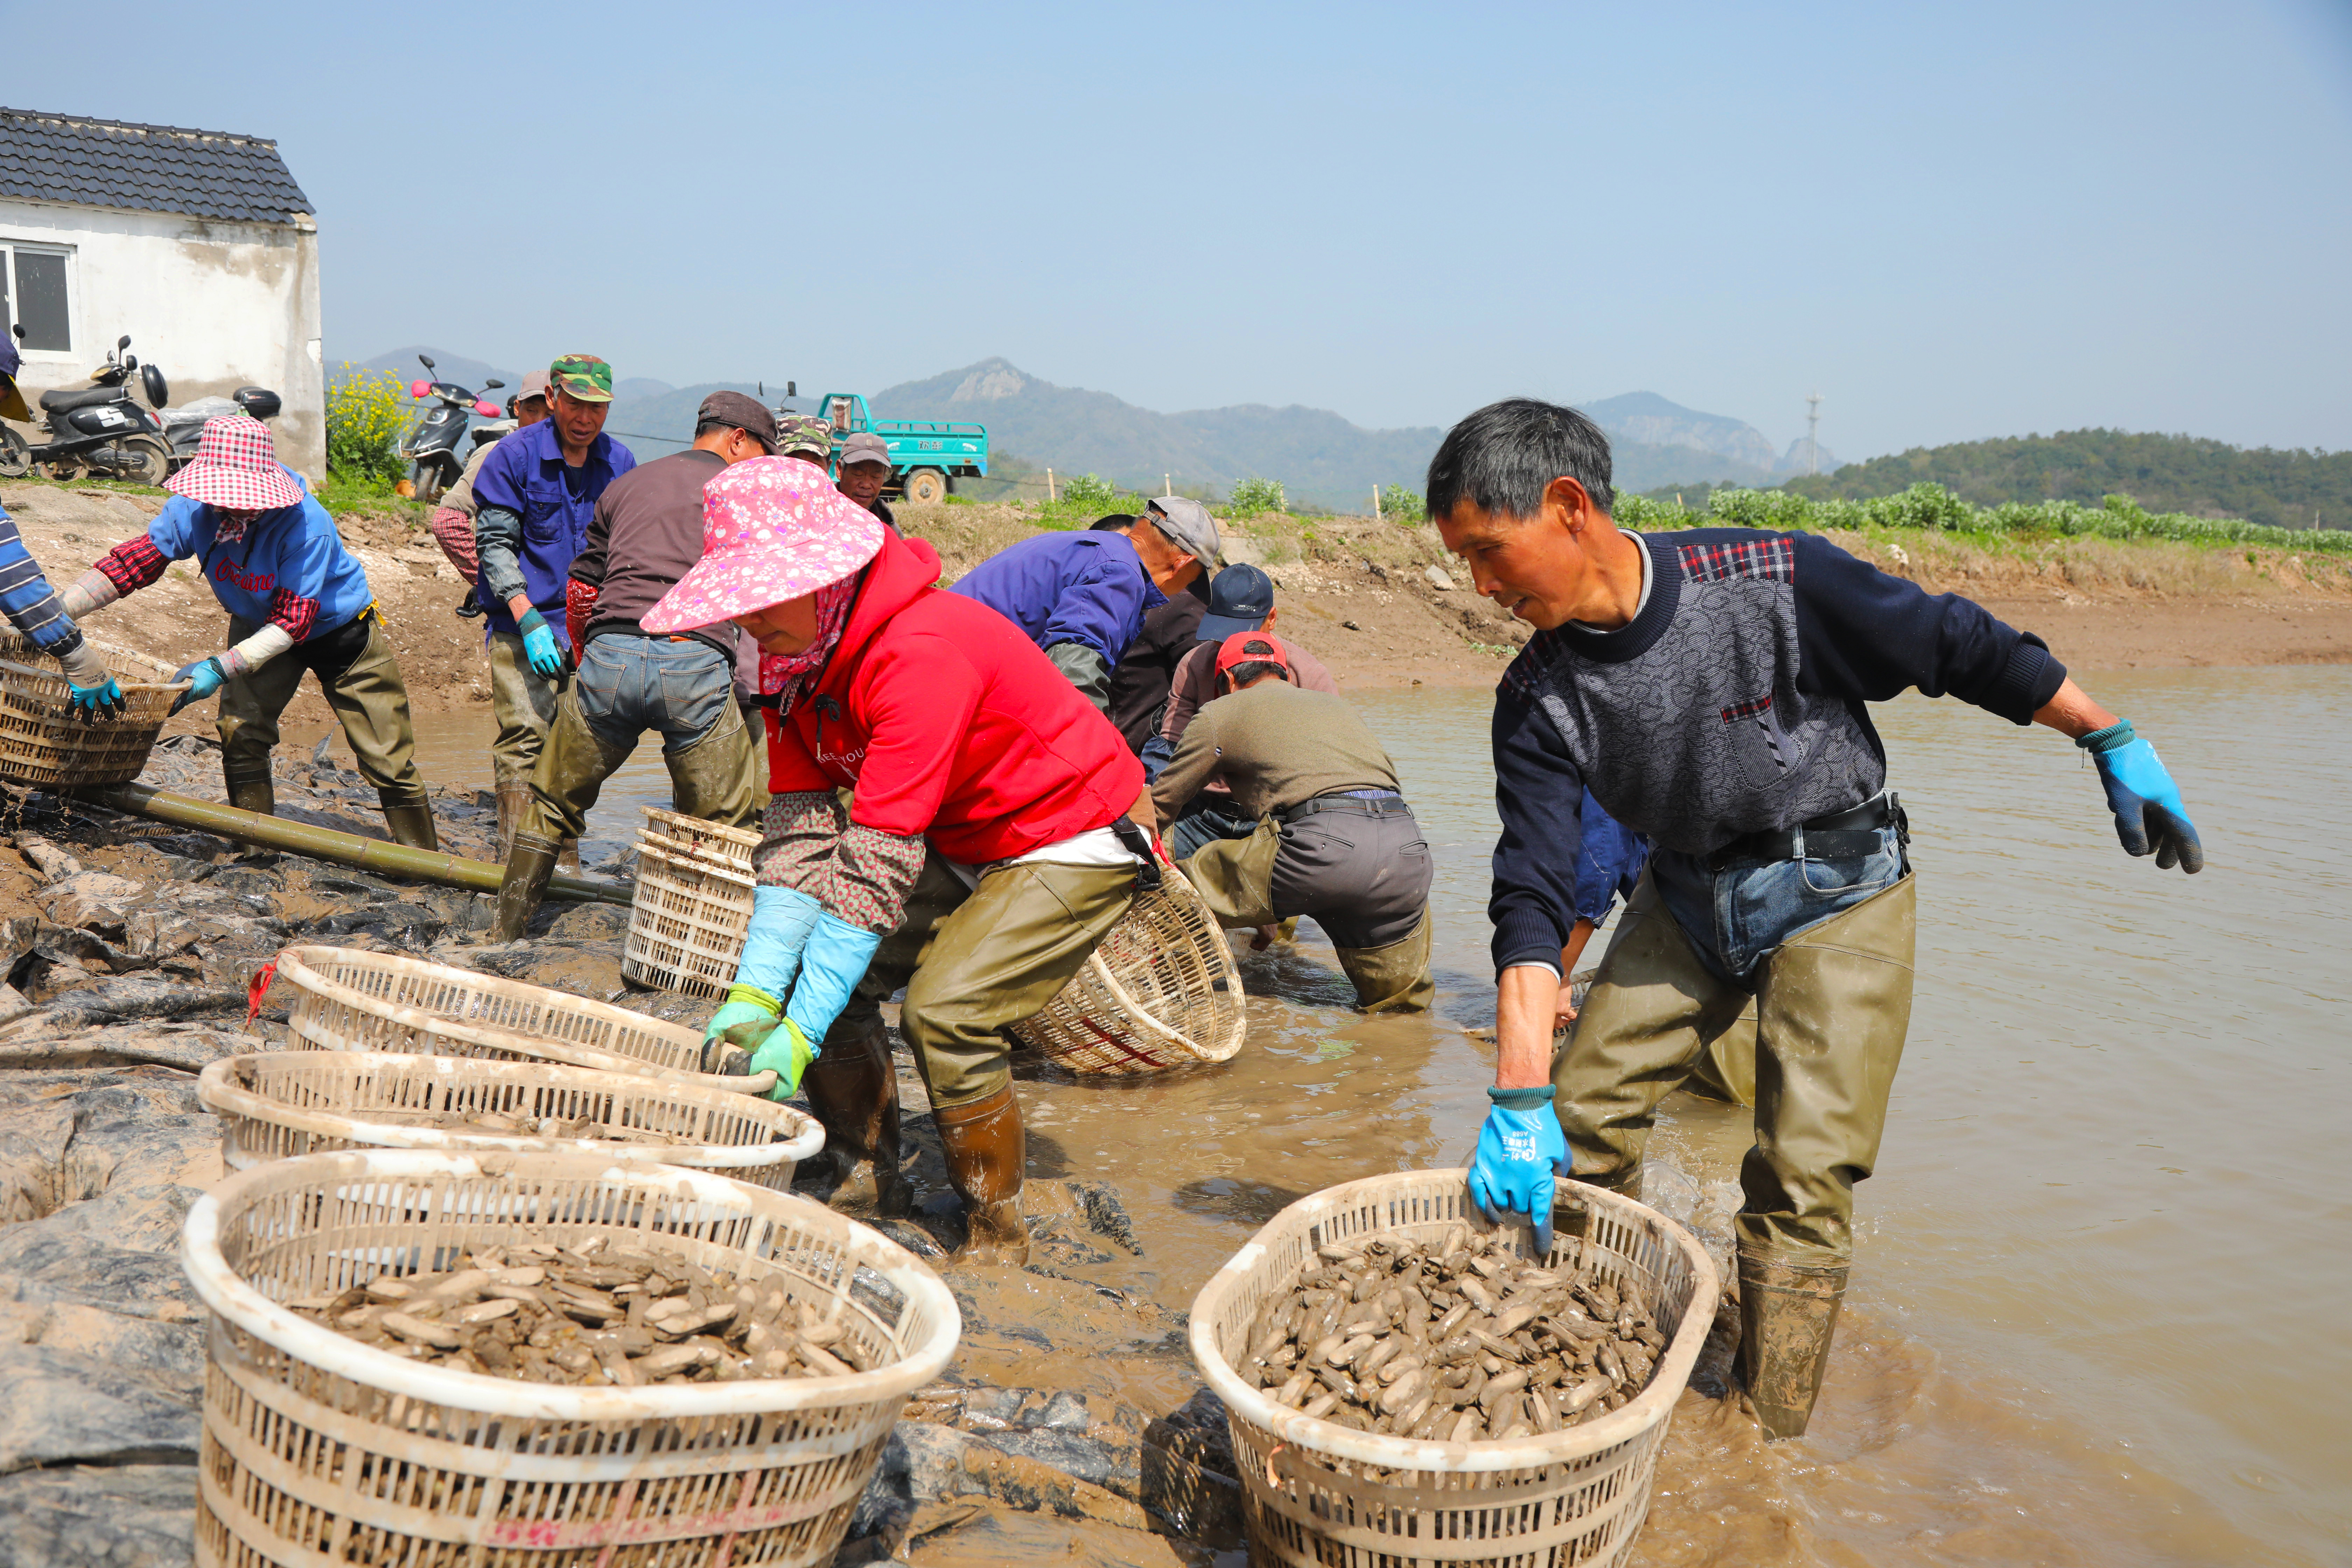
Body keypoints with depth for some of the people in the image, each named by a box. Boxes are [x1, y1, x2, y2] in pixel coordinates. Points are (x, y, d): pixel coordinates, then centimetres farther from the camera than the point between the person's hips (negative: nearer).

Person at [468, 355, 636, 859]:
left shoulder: (620, 463, 7)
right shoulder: (514, 455, -4)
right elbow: (495, 543, -6)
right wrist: (528, 620, -15)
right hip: (521, 624, -4)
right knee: (525, 736, -10)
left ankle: (566, 863, 15)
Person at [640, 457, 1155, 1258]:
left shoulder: (922, 653, -32)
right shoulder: (796, 657, -5)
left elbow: (879, 859, -34)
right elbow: (798, 835, -9)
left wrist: (800, 1033, -33)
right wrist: (754, 995, -19)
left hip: (1076, 845, -8)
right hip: (960, 845, 8)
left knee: (942, 1008, -23)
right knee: (822, 974, -4)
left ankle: (998, 1235, -2)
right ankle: (872, 1188, 15)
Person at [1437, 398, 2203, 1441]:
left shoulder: (1771, 581, -26)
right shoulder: (1540, 698, -15)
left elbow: (1961, 648, -12)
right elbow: (1533, 895, -20)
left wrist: (2117, 747, -2)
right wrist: (1518, 1098, -29)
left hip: (1837, 894, -4)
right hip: (1687, 899, 4)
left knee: (1802, 1179, -10)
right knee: (1578, 1116, 0)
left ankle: (1768, 1448, 4)